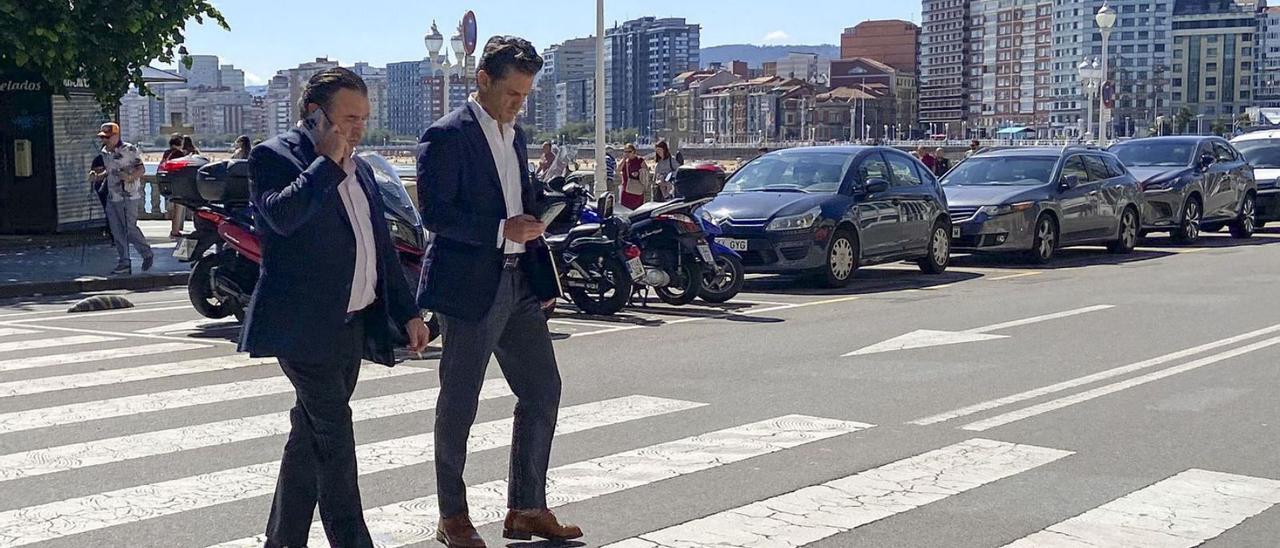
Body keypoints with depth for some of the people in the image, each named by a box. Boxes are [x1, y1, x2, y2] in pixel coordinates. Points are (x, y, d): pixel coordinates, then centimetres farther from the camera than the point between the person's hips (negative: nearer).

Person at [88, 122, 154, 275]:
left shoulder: (130, 150, -9)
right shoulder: (104, 153, 11)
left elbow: (141, 169, -8)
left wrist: (130, 176, -26)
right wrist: (96, 176, 7)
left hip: (130, 196, -7)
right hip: (113, 197, 7)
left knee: (130, 229, -10)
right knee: (117, 231, 5)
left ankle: (147, 254, 11)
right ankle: (124, 263, 11)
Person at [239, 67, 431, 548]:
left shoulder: (360, 170, 17)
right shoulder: (274, 156, -6)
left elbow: (382, 247, 21)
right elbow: (282, 215, -26)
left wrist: (408, 312, 18)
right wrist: (329, 162, -18)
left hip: (353, 325, 8)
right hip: (305, 326, -7)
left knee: (310, 437, 13)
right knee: (334, 437, -10)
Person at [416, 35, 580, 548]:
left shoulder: (515, 135, 15)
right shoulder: (446, 136, -10)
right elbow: (434, 213, -17)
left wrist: (544, 278, 15)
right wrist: (501, 230, -22)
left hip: (518, 284, 8)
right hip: (468, 286, -8)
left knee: (542, 391, 8)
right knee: (459, 403, 3)